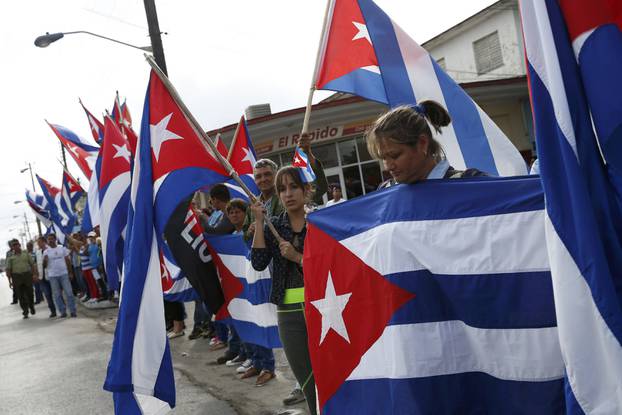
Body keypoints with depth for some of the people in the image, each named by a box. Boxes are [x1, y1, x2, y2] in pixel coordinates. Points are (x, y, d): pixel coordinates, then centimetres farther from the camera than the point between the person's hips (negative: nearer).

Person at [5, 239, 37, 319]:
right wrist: (9, 281, -3)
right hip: (16, 277, 0)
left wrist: (34, 274, -4)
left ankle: (31, 307, 28)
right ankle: (25, 312, 9)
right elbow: (8, 269, 3)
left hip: (27, 275, 0)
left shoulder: (26, 254, 7)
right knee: (21, 296, 1)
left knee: (29, 293, 4)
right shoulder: (10, 257, 5)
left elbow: (32, 264, 5)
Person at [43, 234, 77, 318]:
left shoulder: (62, 248, 4)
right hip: (52, 276, 1)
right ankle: (63, 312, 12)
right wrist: (45, 260, -18)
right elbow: (44, 265, 3)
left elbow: (67, 261, 7)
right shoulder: (46, 252, 4)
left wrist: (70, 272, 3)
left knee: (69, 292, -2)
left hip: (64, 274, -1)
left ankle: (73, 311, 3)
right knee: (57, 295, 4)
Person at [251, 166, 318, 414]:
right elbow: (258, 263, -8)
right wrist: (259, 222, -9)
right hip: (288, 313, 3)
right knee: (308, 383, 13)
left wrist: (298, 257, -16)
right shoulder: (273, 227, 6)